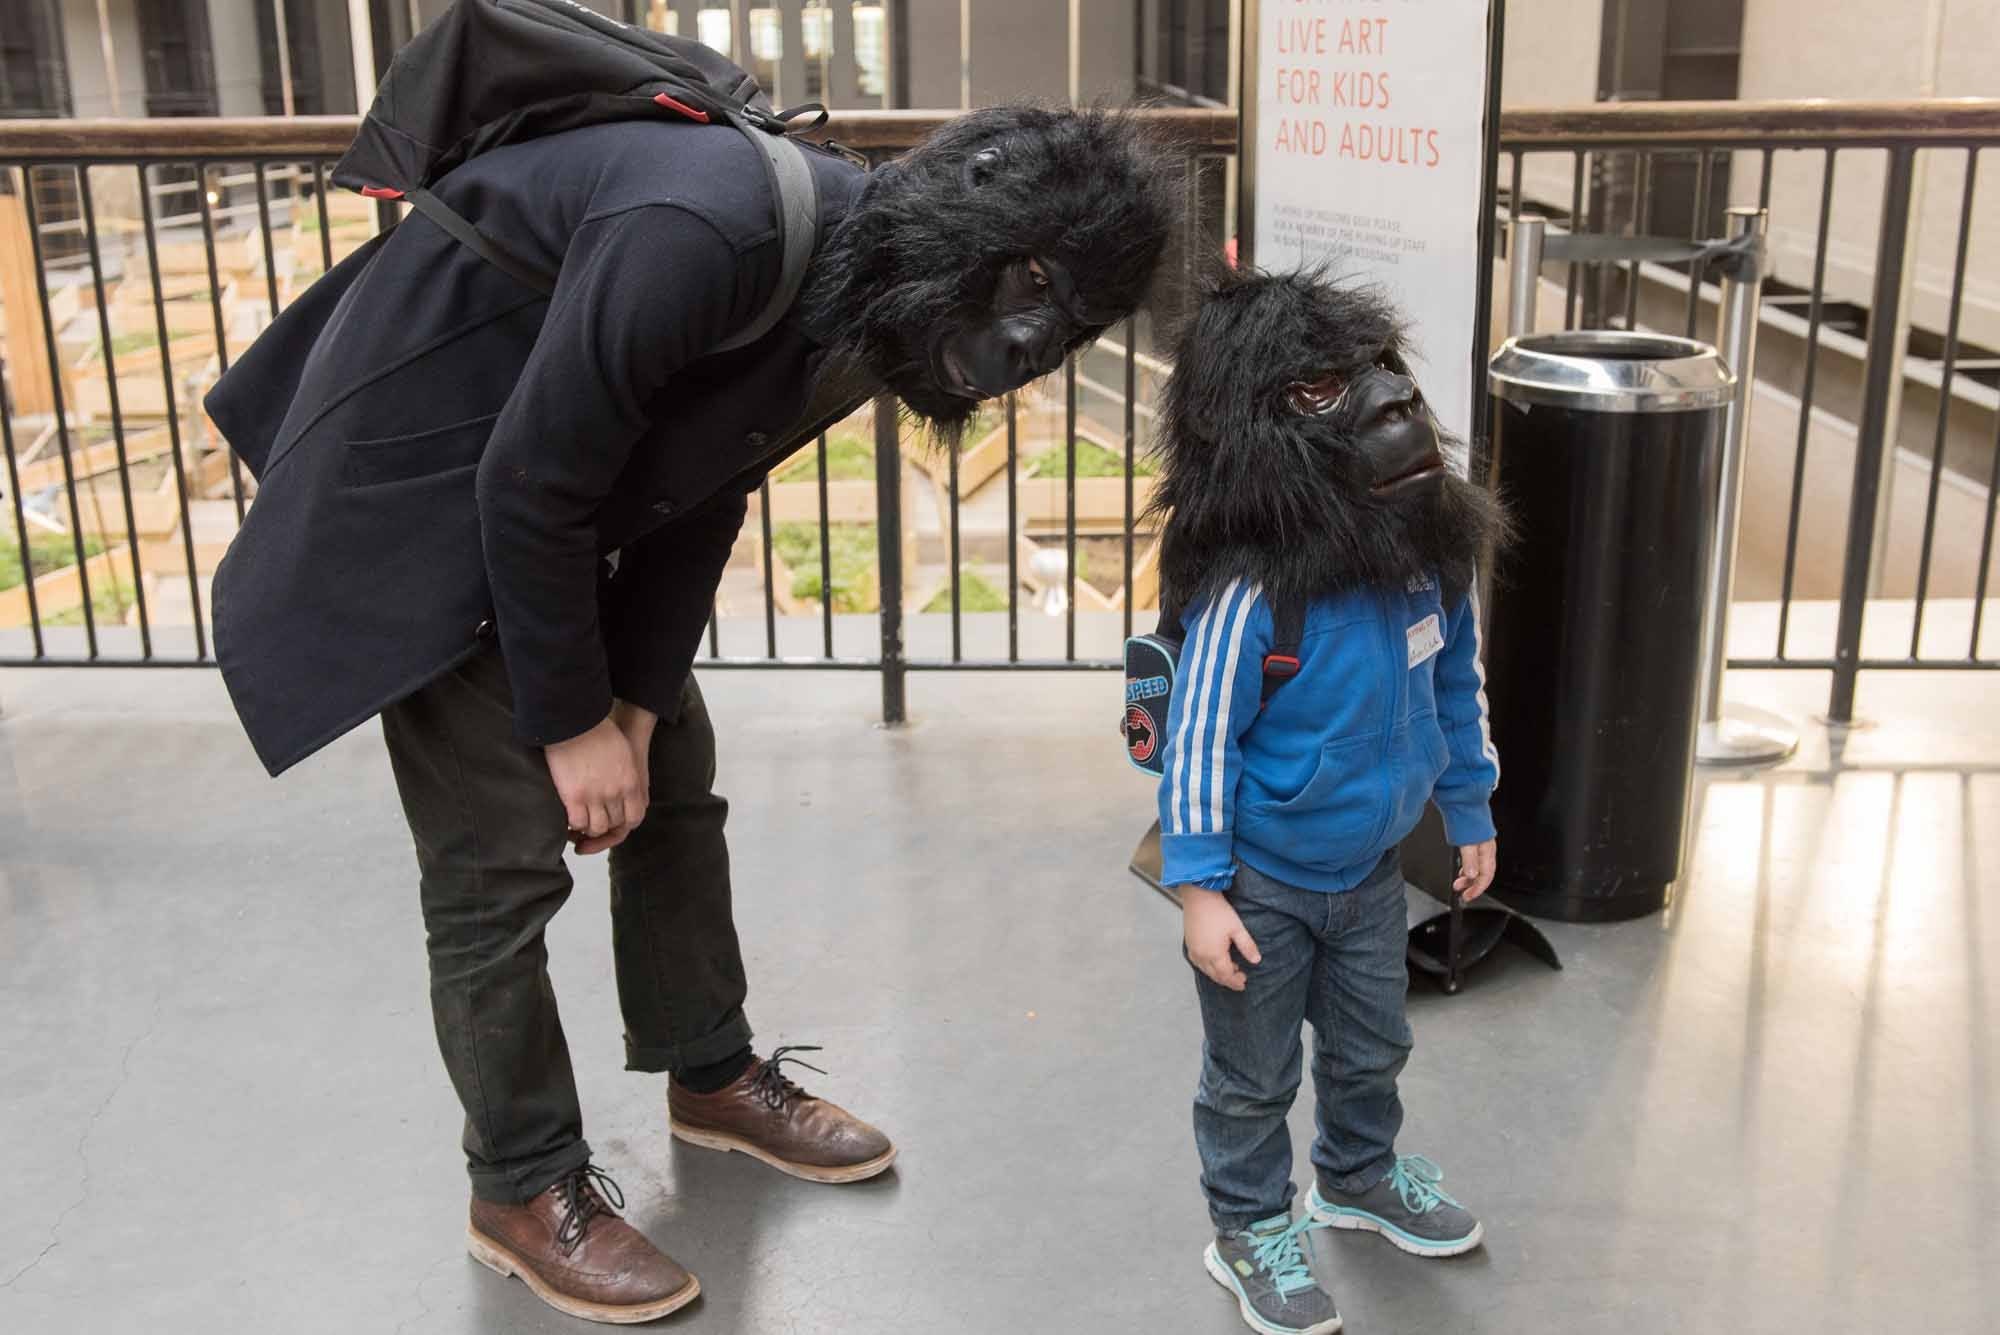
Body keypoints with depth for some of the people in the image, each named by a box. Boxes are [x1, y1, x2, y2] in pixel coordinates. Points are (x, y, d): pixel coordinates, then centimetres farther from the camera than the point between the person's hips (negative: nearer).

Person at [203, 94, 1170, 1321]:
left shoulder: (866, 295, -8)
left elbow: (703, 495, 0)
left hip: (556, 500, 8)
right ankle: (525, 1191, 14)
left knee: (675, 780, 13)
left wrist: (637, 707, -1)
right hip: (422, 482, -8)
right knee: (504, 856, -5)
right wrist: (576, 724, -16)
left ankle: (713, 1074, 33)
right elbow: (529, 493, -28)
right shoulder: (701, 239, -37)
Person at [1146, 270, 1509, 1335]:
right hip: (1262, 885, -6)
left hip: (1373, 866, 7)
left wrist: (1470, 814, 13)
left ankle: (1359, 1176, 52)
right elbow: (1199, 739, -23)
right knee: (1253, 1074, 13)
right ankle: (1250, 1230, 36)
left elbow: (1455, 689, 5)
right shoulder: (1251, 592, -30)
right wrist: (1198, 889, -20)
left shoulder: (1427, 554, -10)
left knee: (1372, 1044, 26)